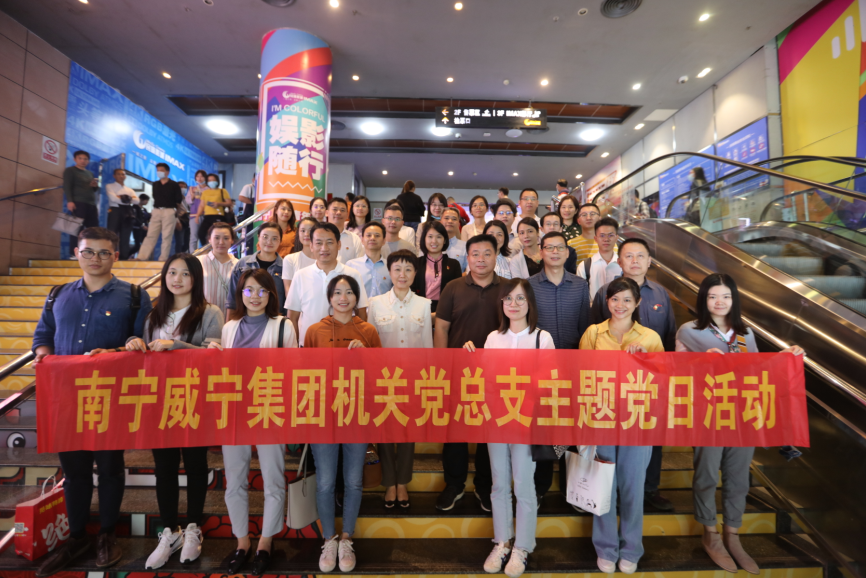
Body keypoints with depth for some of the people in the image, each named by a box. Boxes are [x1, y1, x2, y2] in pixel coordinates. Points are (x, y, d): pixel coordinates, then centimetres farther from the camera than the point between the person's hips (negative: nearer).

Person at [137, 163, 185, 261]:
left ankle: (163, 259, 3)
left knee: (166, 236, -2)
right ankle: (142, 257, 2)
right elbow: (155, 198, 19)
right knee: (150, 235, 3)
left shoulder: (174, 185, -2)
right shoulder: (155, 184, 11)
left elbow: (178, 201, 0)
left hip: (169, 211, -4)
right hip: (156, 211, 5)